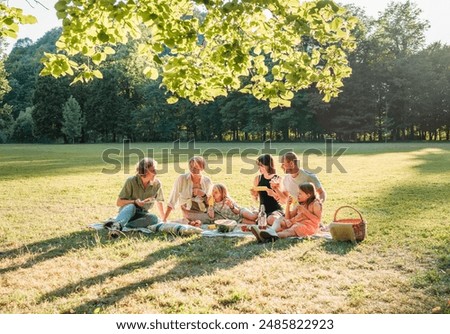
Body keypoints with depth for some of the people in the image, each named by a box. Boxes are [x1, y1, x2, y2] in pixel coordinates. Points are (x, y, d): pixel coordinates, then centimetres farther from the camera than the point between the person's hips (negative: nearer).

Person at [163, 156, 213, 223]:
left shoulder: (207, 181, 0)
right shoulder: (182, 179, -6)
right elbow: (172, 200, -5)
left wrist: (203, 195, -14)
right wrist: (164, 219, -11)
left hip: (205, 217, 1)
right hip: (188, 218, -1)